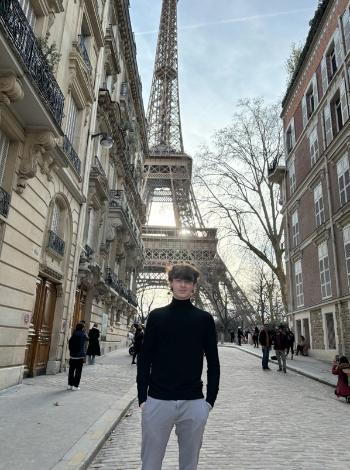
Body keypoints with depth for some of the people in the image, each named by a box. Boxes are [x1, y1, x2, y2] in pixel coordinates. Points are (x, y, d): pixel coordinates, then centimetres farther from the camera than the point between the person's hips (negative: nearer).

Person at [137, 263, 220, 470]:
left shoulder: (205, 319, 2)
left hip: (194, 404, 0)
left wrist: (211, 400, 0)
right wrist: (142, 398, -2)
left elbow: (213, 362, 5)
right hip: (157, 402, 0)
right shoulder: (156, 316, 2)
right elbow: (145, 359, 3)